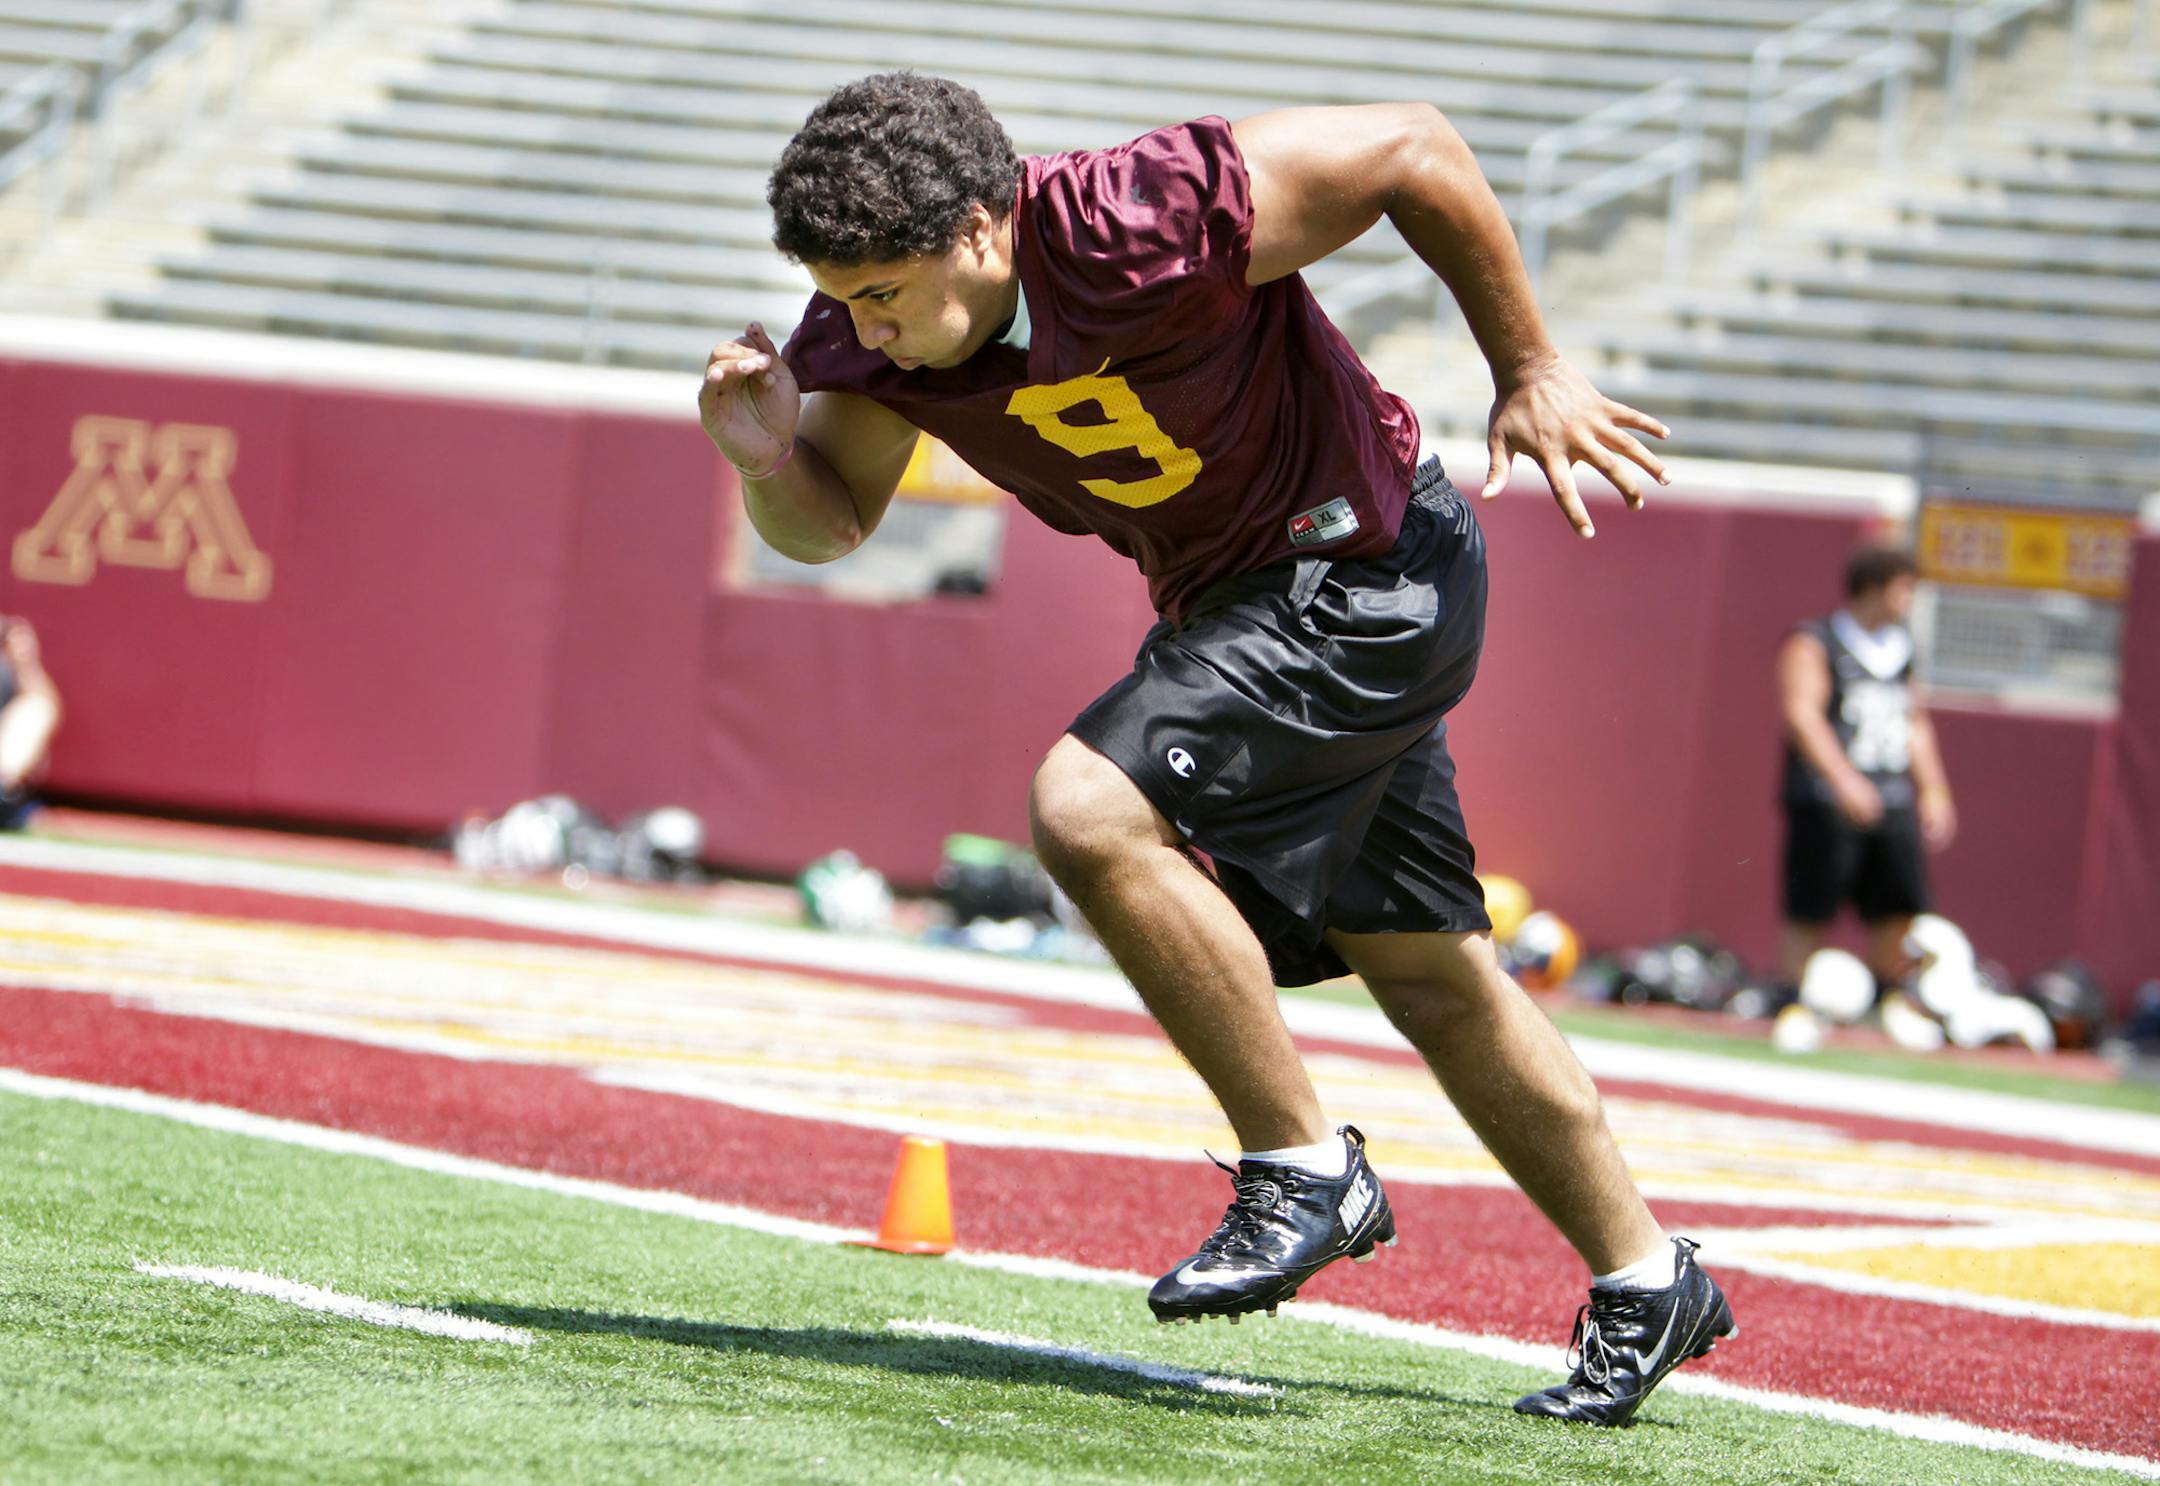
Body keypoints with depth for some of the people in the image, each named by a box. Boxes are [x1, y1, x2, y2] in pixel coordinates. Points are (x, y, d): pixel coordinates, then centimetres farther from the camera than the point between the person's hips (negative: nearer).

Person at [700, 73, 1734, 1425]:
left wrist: (1531, 374, -13)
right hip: (1231, 595, 8)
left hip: (1371, 570, -8)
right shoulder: (872, 322, -12)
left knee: (1092, 806, -25)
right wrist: (770, 462, -25)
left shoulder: (1145, 225, -32)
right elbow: (831, 521, -1)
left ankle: (1303, 1170, -11)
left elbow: (1413, 150, -22)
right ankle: (1647, 1282, 33)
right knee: (1428, 975, 16)